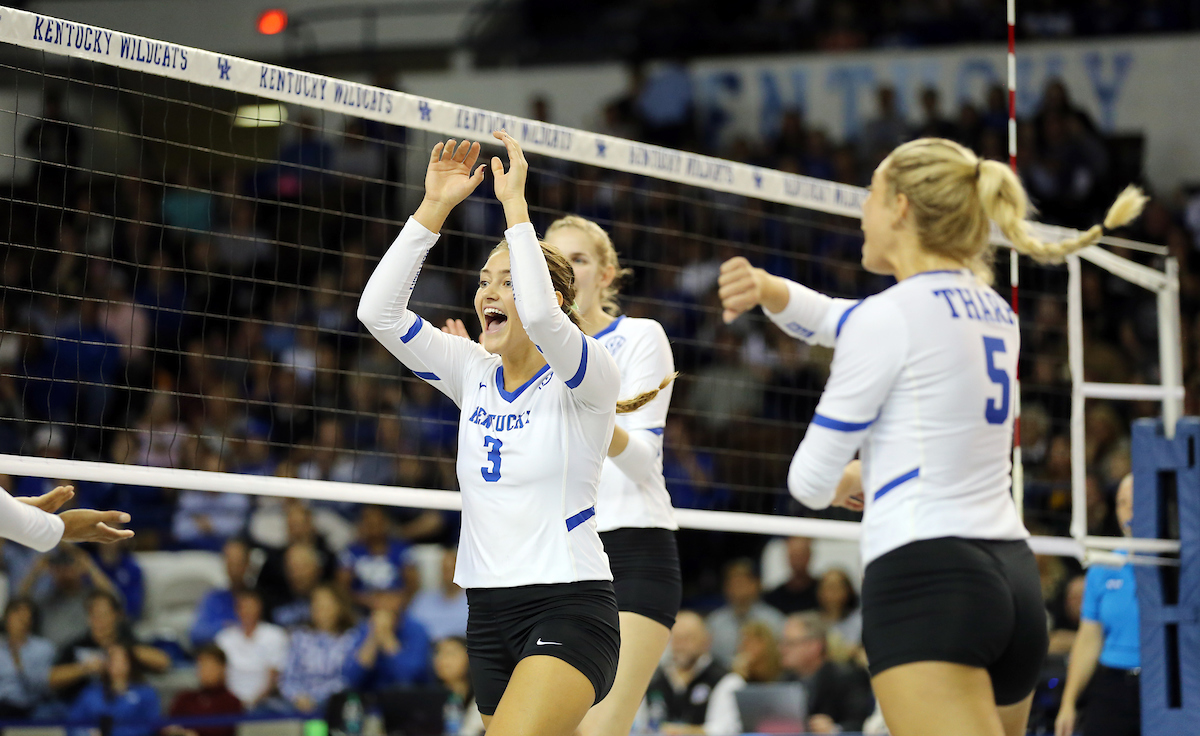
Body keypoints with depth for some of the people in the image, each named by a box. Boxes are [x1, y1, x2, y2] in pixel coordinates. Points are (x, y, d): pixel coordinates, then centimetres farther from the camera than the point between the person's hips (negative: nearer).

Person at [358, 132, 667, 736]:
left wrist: (514, 201, -21)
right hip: (490, 615, 7)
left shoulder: (583, 378, -7)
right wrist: (434, 206, -6)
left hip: (570, 609, -7)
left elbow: (539, 313, -29)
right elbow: (379, 311, -1)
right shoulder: (474, 373, 10)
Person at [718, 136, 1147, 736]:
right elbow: (839, 322, 25)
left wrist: (847, 481, 22)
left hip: (925, 581, -9)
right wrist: (771, 291, 4)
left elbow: (811, 482, -1)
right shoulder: (994, 312, 17)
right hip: (1014, 580, 9)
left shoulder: (889, 317, -7)